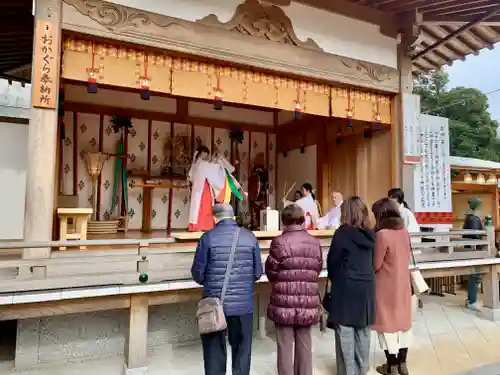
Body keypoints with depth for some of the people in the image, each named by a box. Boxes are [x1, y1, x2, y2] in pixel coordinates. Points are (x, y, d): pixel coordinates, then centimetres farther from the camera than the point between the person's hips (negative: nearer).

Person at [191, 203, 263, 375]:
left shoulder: (208, 237, -8)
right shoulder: (250, 237, -2)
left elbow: (198, 274, -4)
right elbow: (257, 273, 3)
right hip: (244, 304, 2)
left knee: (214, 351, 14)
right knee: (242, 350, 17)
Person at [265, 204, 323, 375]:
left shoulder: (280, 242, -11)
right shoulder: (315, 243, 2)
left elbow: (271, 271, -3)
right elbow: (317, 270, 10)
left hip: (284, 301, -4)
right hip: (308, 302, 4)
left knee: (285, 345, 7)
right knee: (304, 343, 17)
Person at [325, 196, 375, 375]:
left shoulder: (343, 232, -13)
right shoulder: (370, 234, 3)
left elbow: (332, 261, -8)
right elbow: (373, 261, 9)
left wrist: (334, 279, 9)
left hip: (346, 287, -6)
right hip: (367, 287, 6)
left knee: (346, 333, 5)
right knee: (363, 332, 16)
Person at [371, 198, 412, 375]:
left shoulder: (382, 234, -21)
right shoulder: (404, 232, 1)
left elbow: (376, 265, -16)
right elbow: (403, 258, 12)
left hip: (387, 286, -7)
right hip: (403, 284, 7)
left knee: (388, 322, 6)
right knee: (403, 320, 15)